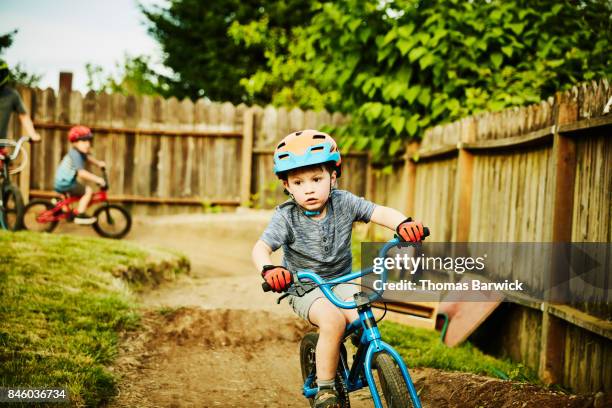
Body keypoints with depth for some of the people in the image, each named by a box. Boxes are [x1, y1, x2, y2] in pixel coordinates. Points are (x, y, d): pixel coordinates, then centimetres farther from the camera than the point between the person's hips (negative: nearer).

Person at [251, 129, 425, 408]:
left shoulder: (344, 203, -9)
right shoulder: (286, 217, -15)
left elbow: (379, 212, -18)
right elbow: (261, 247, -23)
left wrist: (403, 224, -40)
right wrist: (268, 269, -46)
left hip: (340, 282, 3)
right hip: (304, 288, -3)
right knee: (333, 319, -32)